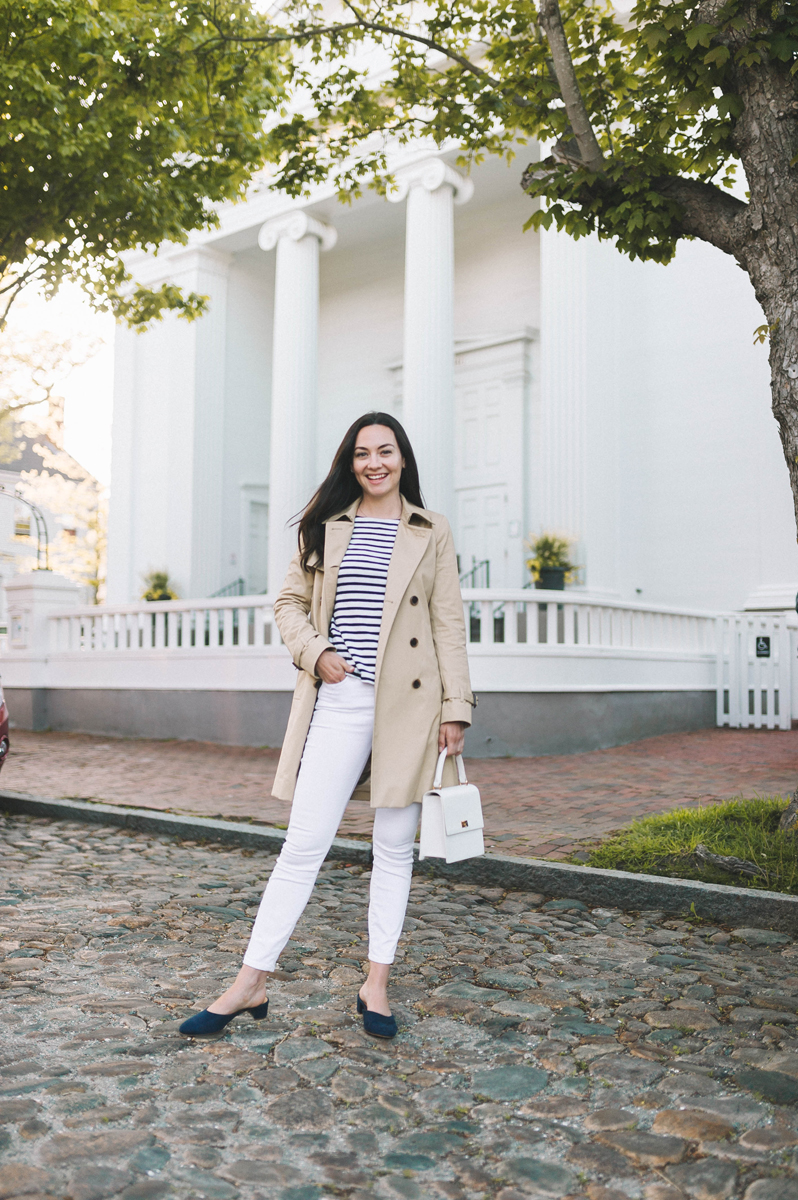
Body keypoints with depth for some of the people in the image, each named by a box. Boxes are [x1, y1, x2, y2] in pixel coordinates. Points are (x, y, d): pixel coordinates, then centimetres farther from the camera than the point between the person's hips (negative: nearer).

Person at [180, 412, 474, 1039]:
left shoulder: (432, 533, 7)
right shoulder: (326, 527, 11)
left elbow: (449, 625, 4)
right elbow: (290, 602, 14)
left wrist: (456, 708, -2)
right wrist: (315, 652, -5)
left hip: (407, 705, 0)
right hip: (338, 703, 1)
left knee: (394, 846, 8)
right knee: (303, 844, 1)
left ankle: (376, 985, 21)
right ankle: (251, 983, 11)